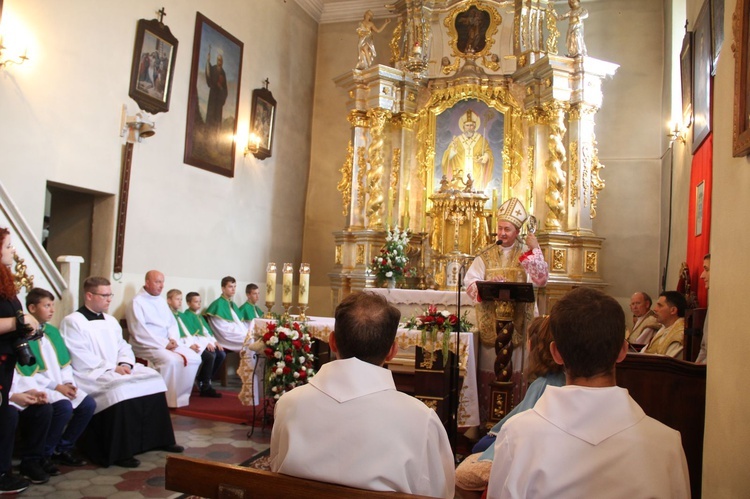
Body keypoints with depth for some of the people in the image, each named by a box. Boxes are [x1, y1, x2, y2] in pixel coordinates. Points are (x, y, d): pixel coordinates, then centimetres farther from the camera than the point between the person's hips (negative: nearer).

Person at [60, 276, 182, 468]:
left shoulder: (110, 320, 19)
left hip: (117, 370, 8)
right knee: (120, 389, -34)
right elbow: (81, 359, -15)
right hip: (91, 375, -8)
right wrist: (112, 368, -18)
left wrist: (125, 364, -6)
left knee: (153, 378, -9)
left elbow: (123, 346, 16)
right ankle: (119, 452, -24)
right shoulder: (72, 322, -6)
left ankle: (159, 438, -1)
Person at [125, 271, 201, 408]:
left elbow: (172, 323, 15)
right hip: (146, 345, -8)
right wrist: (164, 344, -20)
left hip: (167, 343, 8)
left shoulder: (161, 301, 16)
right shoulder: (137, 302, -9)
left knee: (194, 358, -10)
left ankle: (180, 396, -4)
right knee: (171, 360, -34)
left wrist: (173, 339, -6)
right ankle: (165, 400, -19)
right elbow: (140, 333, -18)